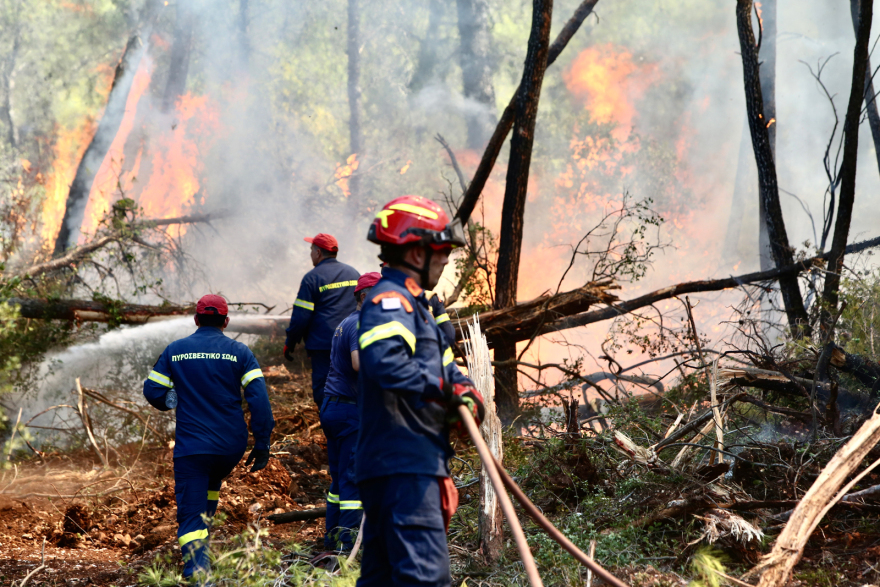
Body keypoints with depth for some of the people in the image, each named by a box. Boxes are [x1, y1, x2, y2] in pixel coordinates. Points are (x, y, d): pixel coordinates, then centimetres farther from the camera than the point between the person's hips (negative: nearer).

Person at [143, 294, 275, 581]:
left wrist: (169, 402, 30)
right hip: (232, 446, 2)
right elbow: (259, 398, -7)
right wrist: (262, 444, -2)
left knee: (190, 512, -3)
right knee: (211, 483, 34)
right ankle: (202, 535, 35)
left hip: (191, 447, -2)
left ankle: (197, 573, -19)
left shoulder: (174, 351, 2)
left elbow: (153, 392, 7)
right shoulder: (239, 352, 0)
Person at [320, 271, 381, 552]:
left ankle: (333, 536, 18)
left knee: (339, 476, 14)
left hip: (332, 405, 10)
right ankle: (347, 538, -8)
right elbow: (360, 363, -28)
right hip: (350, 409, -10)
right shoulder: (361, 324, -13)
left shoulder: (346, 323, 19)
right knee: (354, 478, -7)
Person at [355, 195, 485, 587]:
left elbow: (443, 363, 25)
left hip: (412, 463, 11)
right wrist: (444, 386, -23)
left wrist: (464, 391, 4)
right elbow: (385, 361, -31)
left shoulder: (413, 304, 24)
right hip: (403, 466, -11)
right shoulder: (389, 301, -12)